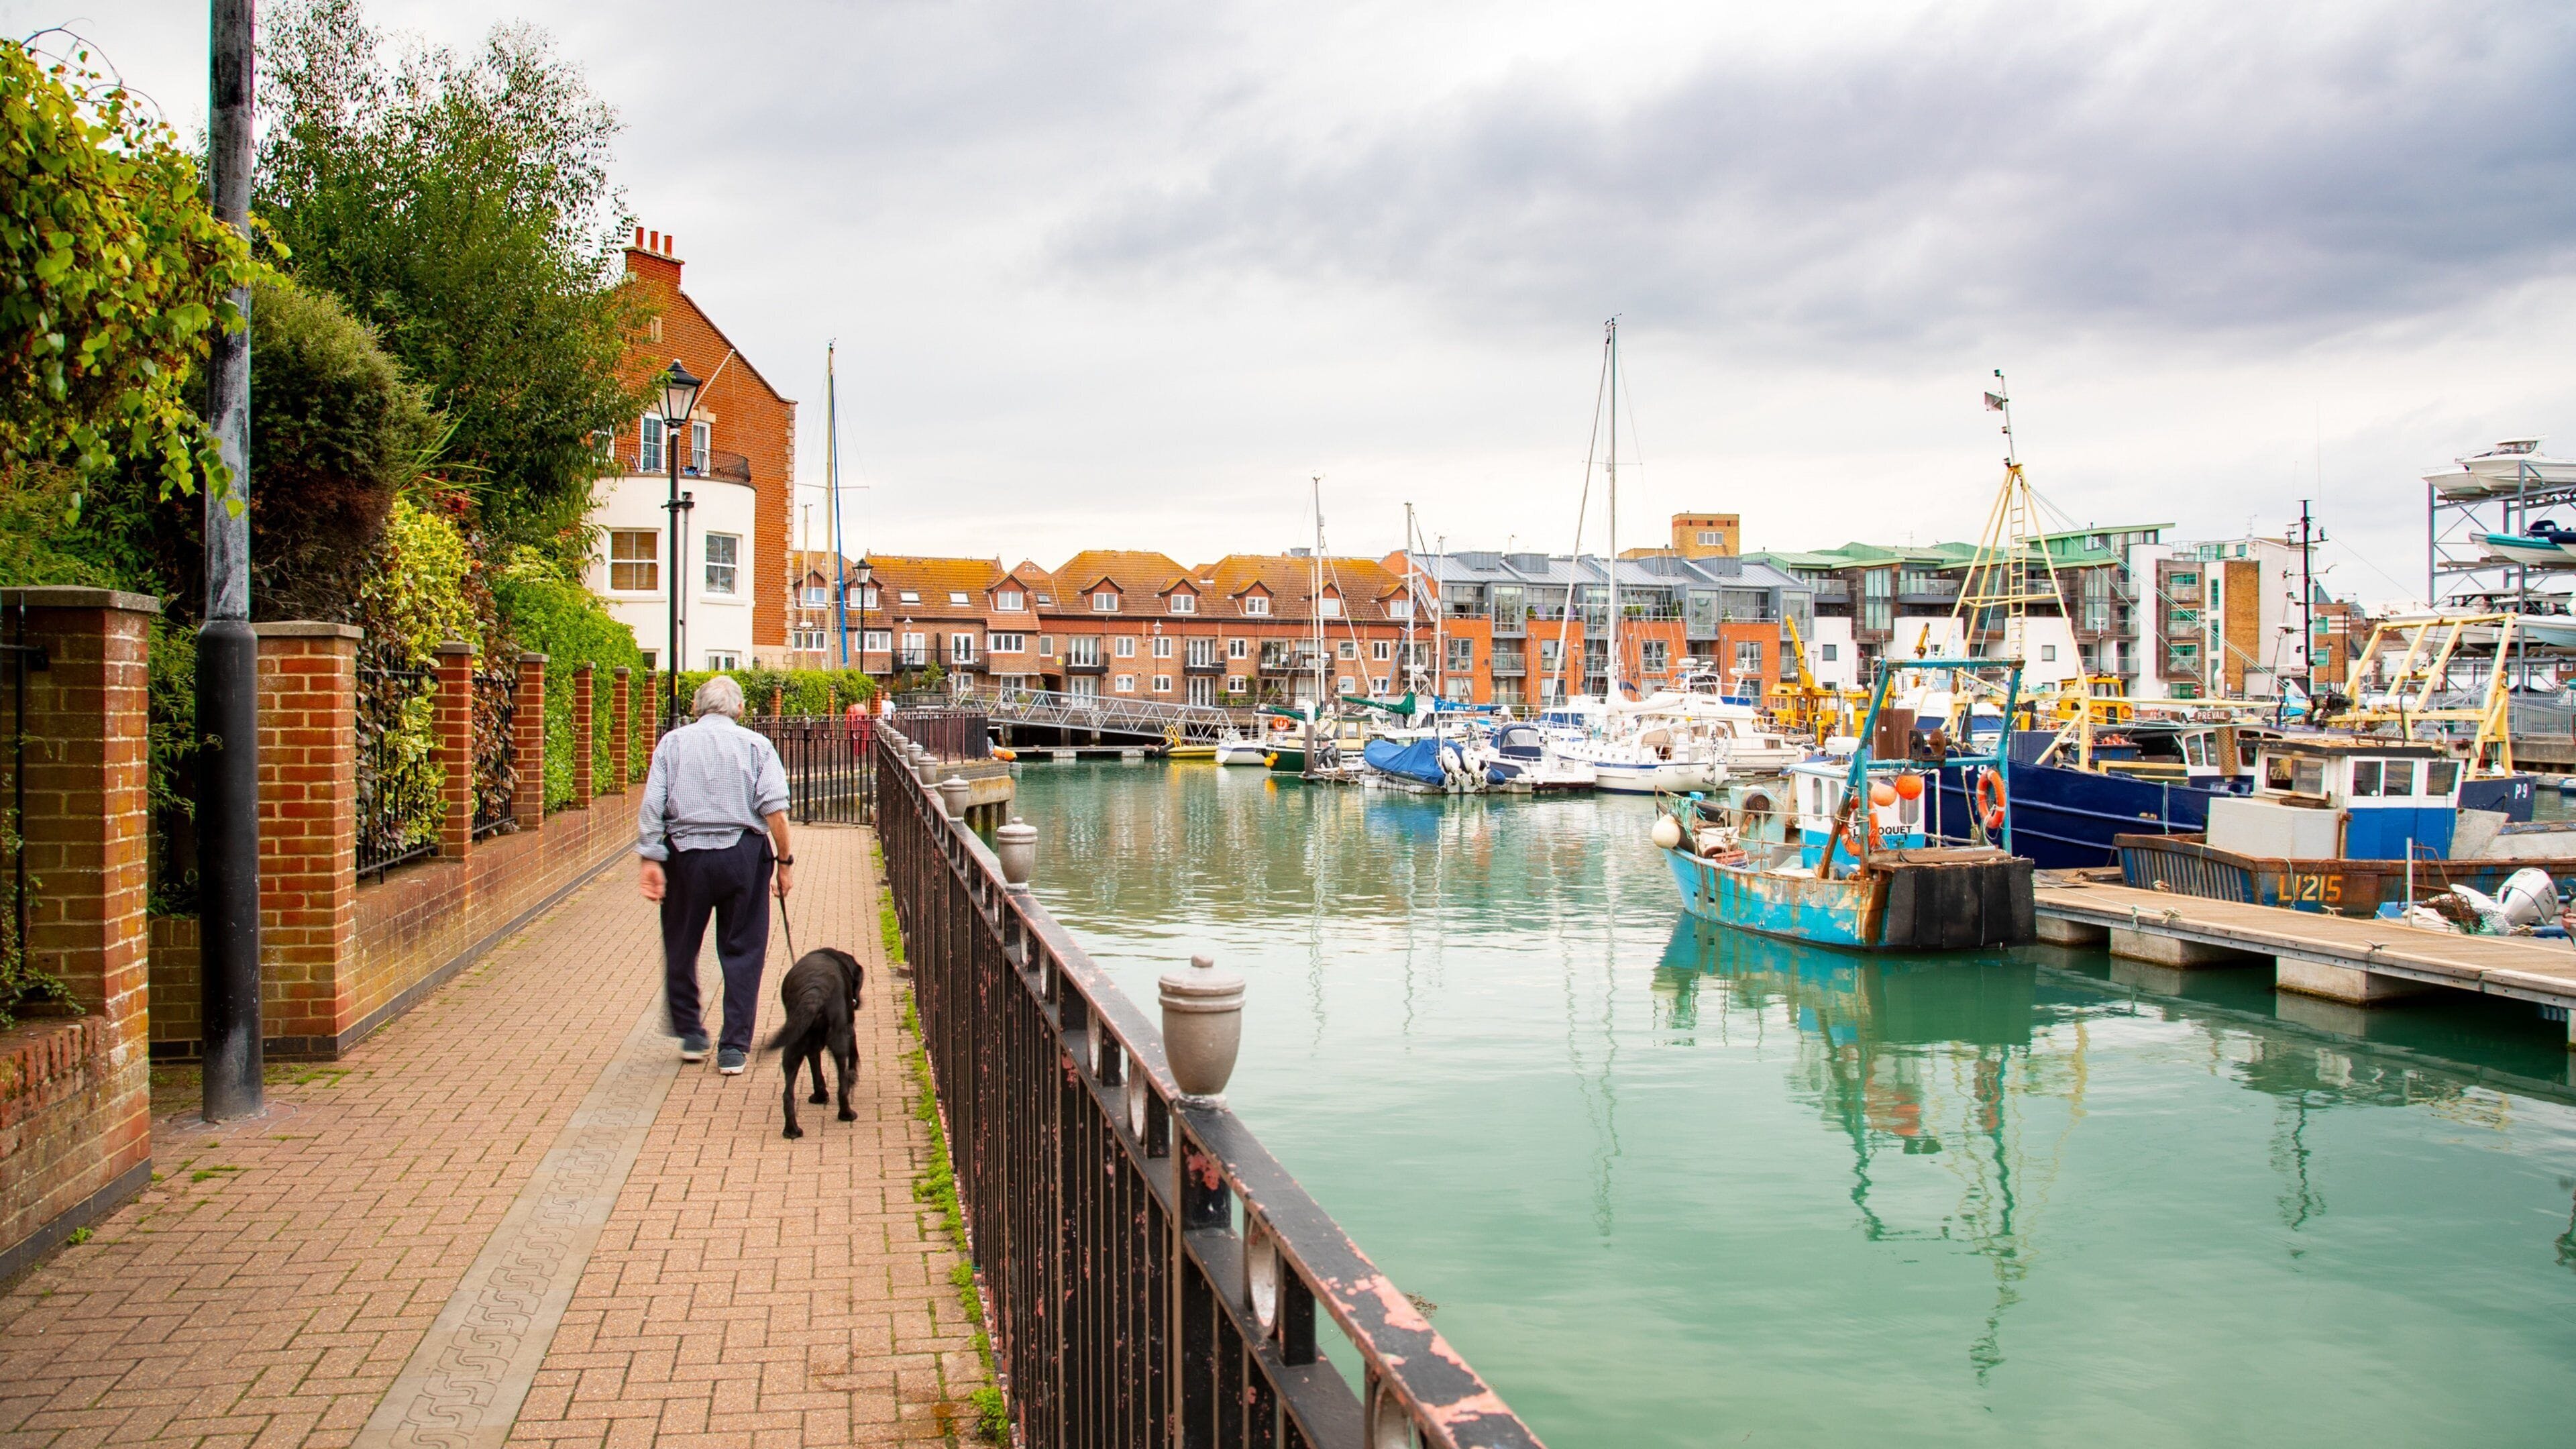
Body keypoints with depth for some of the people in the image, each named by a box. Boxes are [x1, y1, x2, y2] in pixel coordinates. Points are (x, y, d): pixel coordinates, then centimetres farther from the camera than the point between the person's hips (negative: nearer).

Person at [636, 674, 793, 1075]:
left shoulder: (673, 742, 7)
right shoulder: (756, 745, 4)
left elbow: (652, 805, -4)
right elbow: (775, 809, -8)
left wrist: (650, 858, -4)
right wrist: (785, 860, -2)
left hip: (685, 854, 1)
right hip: (743, 853, -1)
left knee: (681, 950, 18)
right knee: (742, 953, 7)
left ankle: (690, 1034, 25)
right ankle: (734, 1049, 7)